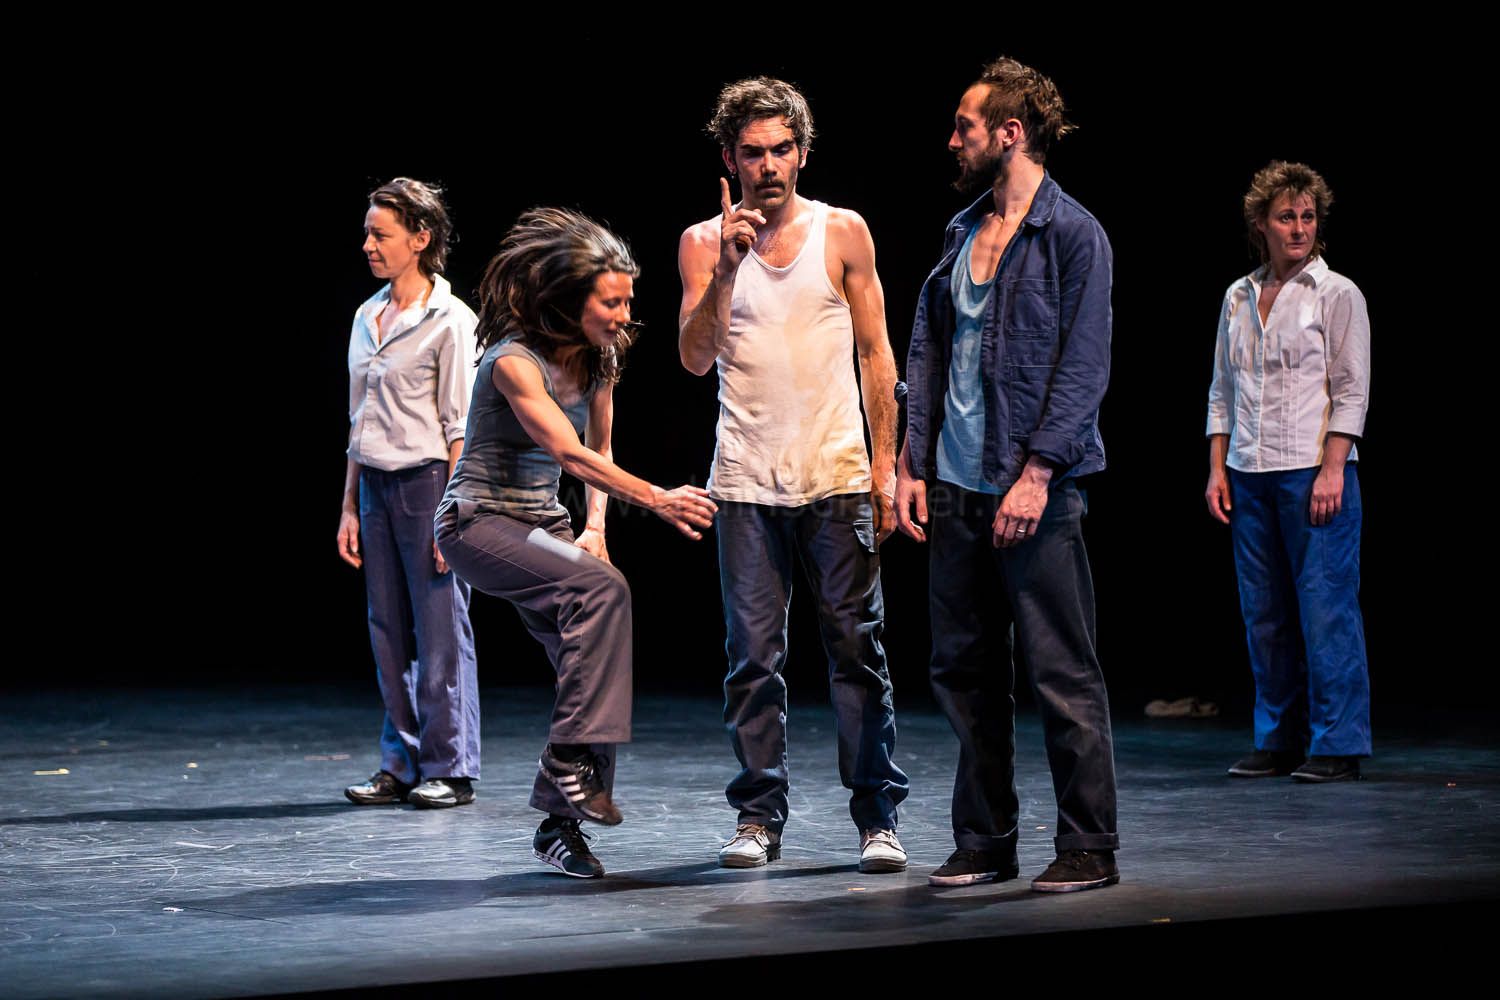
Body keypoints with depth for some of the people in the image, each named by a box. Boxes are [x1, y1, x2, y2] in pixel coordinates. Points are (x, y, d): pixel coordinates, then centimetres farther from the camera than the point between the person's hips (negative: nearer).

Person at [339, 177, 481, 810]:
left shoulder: (449, 320, -7)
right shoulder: (367, 318, 14)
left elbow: (459, 427, -10)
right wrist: (350, 505, 13)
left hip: (428, 482, -7)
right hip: (376, 486, 7)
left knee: (440, 632, -2)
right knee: (389, 634, 8)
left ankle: (449, 768, 6)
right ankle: (402, 764, 15)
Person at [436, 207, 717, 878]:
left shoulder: (599, 359, 3)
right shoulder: (514, 362, -20)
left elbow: (600, 454, 15)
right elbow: (569, 454, -31)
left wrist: (594, 526, -2)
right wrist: (657, 500, -39)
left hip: (542, 523, 7)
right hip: (479, 521, -7)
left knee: (591, 661, -7)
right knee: (602, 588, -30)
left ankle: (560, 822, 5)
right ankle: (572, 761, -28)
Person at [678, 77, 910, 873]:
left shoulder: (844, 233, 5)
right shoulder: (703, 243, 5)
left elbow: (876, 355, 7)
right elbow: (695, 358, -5)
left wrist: (885, 464, 1)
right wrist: (724, 270, -18)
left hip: (837, 477, 0)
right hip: (746, 480, 1)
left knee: (857, 647, -1)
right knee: (753, 655, 3)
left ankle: (877, 815, 4)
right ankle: (759, 815, 11)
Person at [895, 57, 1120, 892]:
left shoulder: (1073, 235, -7)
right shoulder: (962, 233, 14)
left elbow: (1084, 365, -12)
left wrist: (1038, 470, -18)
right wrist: (914, 462, 8)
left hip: (1036, 489, -7)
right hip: (956, 491, 7)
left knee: (1062, 674, -2)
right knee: (964, 669, 11)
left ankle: (1090, 848, 7)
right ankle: (986, 845, 20)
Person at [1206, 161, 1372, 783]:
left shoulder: (1337, 295, 0)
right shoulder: (1239, 297, 13)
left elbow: (1352, 390, -5)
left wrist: (1332, 469, -14)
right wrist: (1217, 468, 8)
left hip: (1314, 469, -5)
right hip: (1250, 475, 5)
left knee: (1326, 607, -6)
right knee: (1263, 614, 7)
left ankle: (1337, 744, 0)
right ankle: (1278, 741, 14)